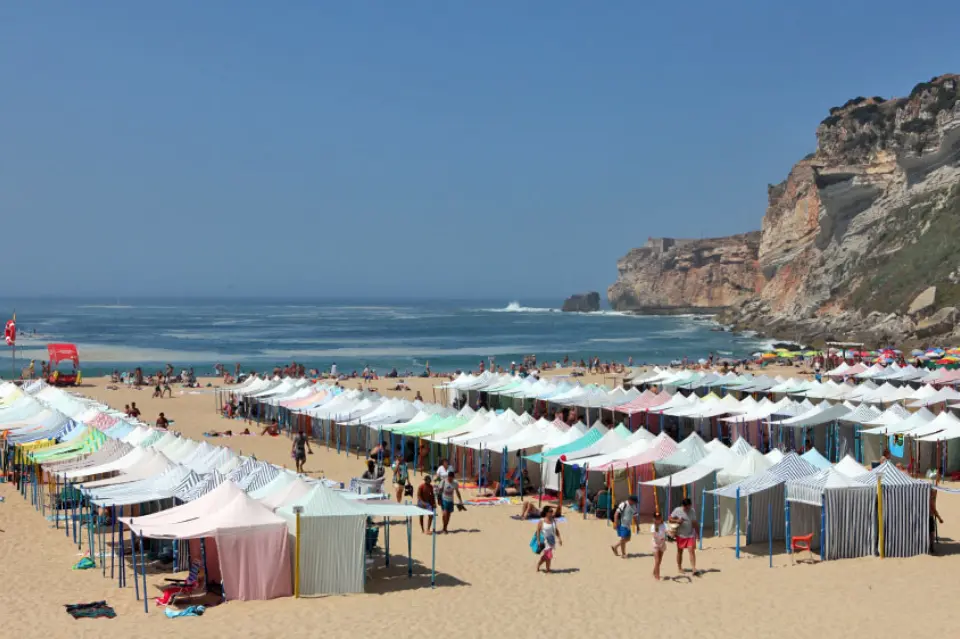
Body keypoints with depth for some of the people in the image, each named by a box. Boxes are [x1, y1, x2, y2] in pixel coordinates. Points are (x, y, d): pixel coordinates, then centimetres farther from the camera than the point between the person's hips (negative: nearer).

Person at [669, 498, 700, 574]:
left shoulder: (692, 511, -1)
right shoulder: (677, 510, -7)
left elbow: (695, 523, 8)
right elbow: (670, 519, -2)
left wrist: (698, 533, 9)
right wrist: (677, 521, -21)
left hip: (691, 535, 1)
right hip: (680, 535, 0)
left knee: (692, 550, -10)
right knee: (680, 551, 11)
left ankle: (694, 569, -15)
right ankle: (679, 568, 25)